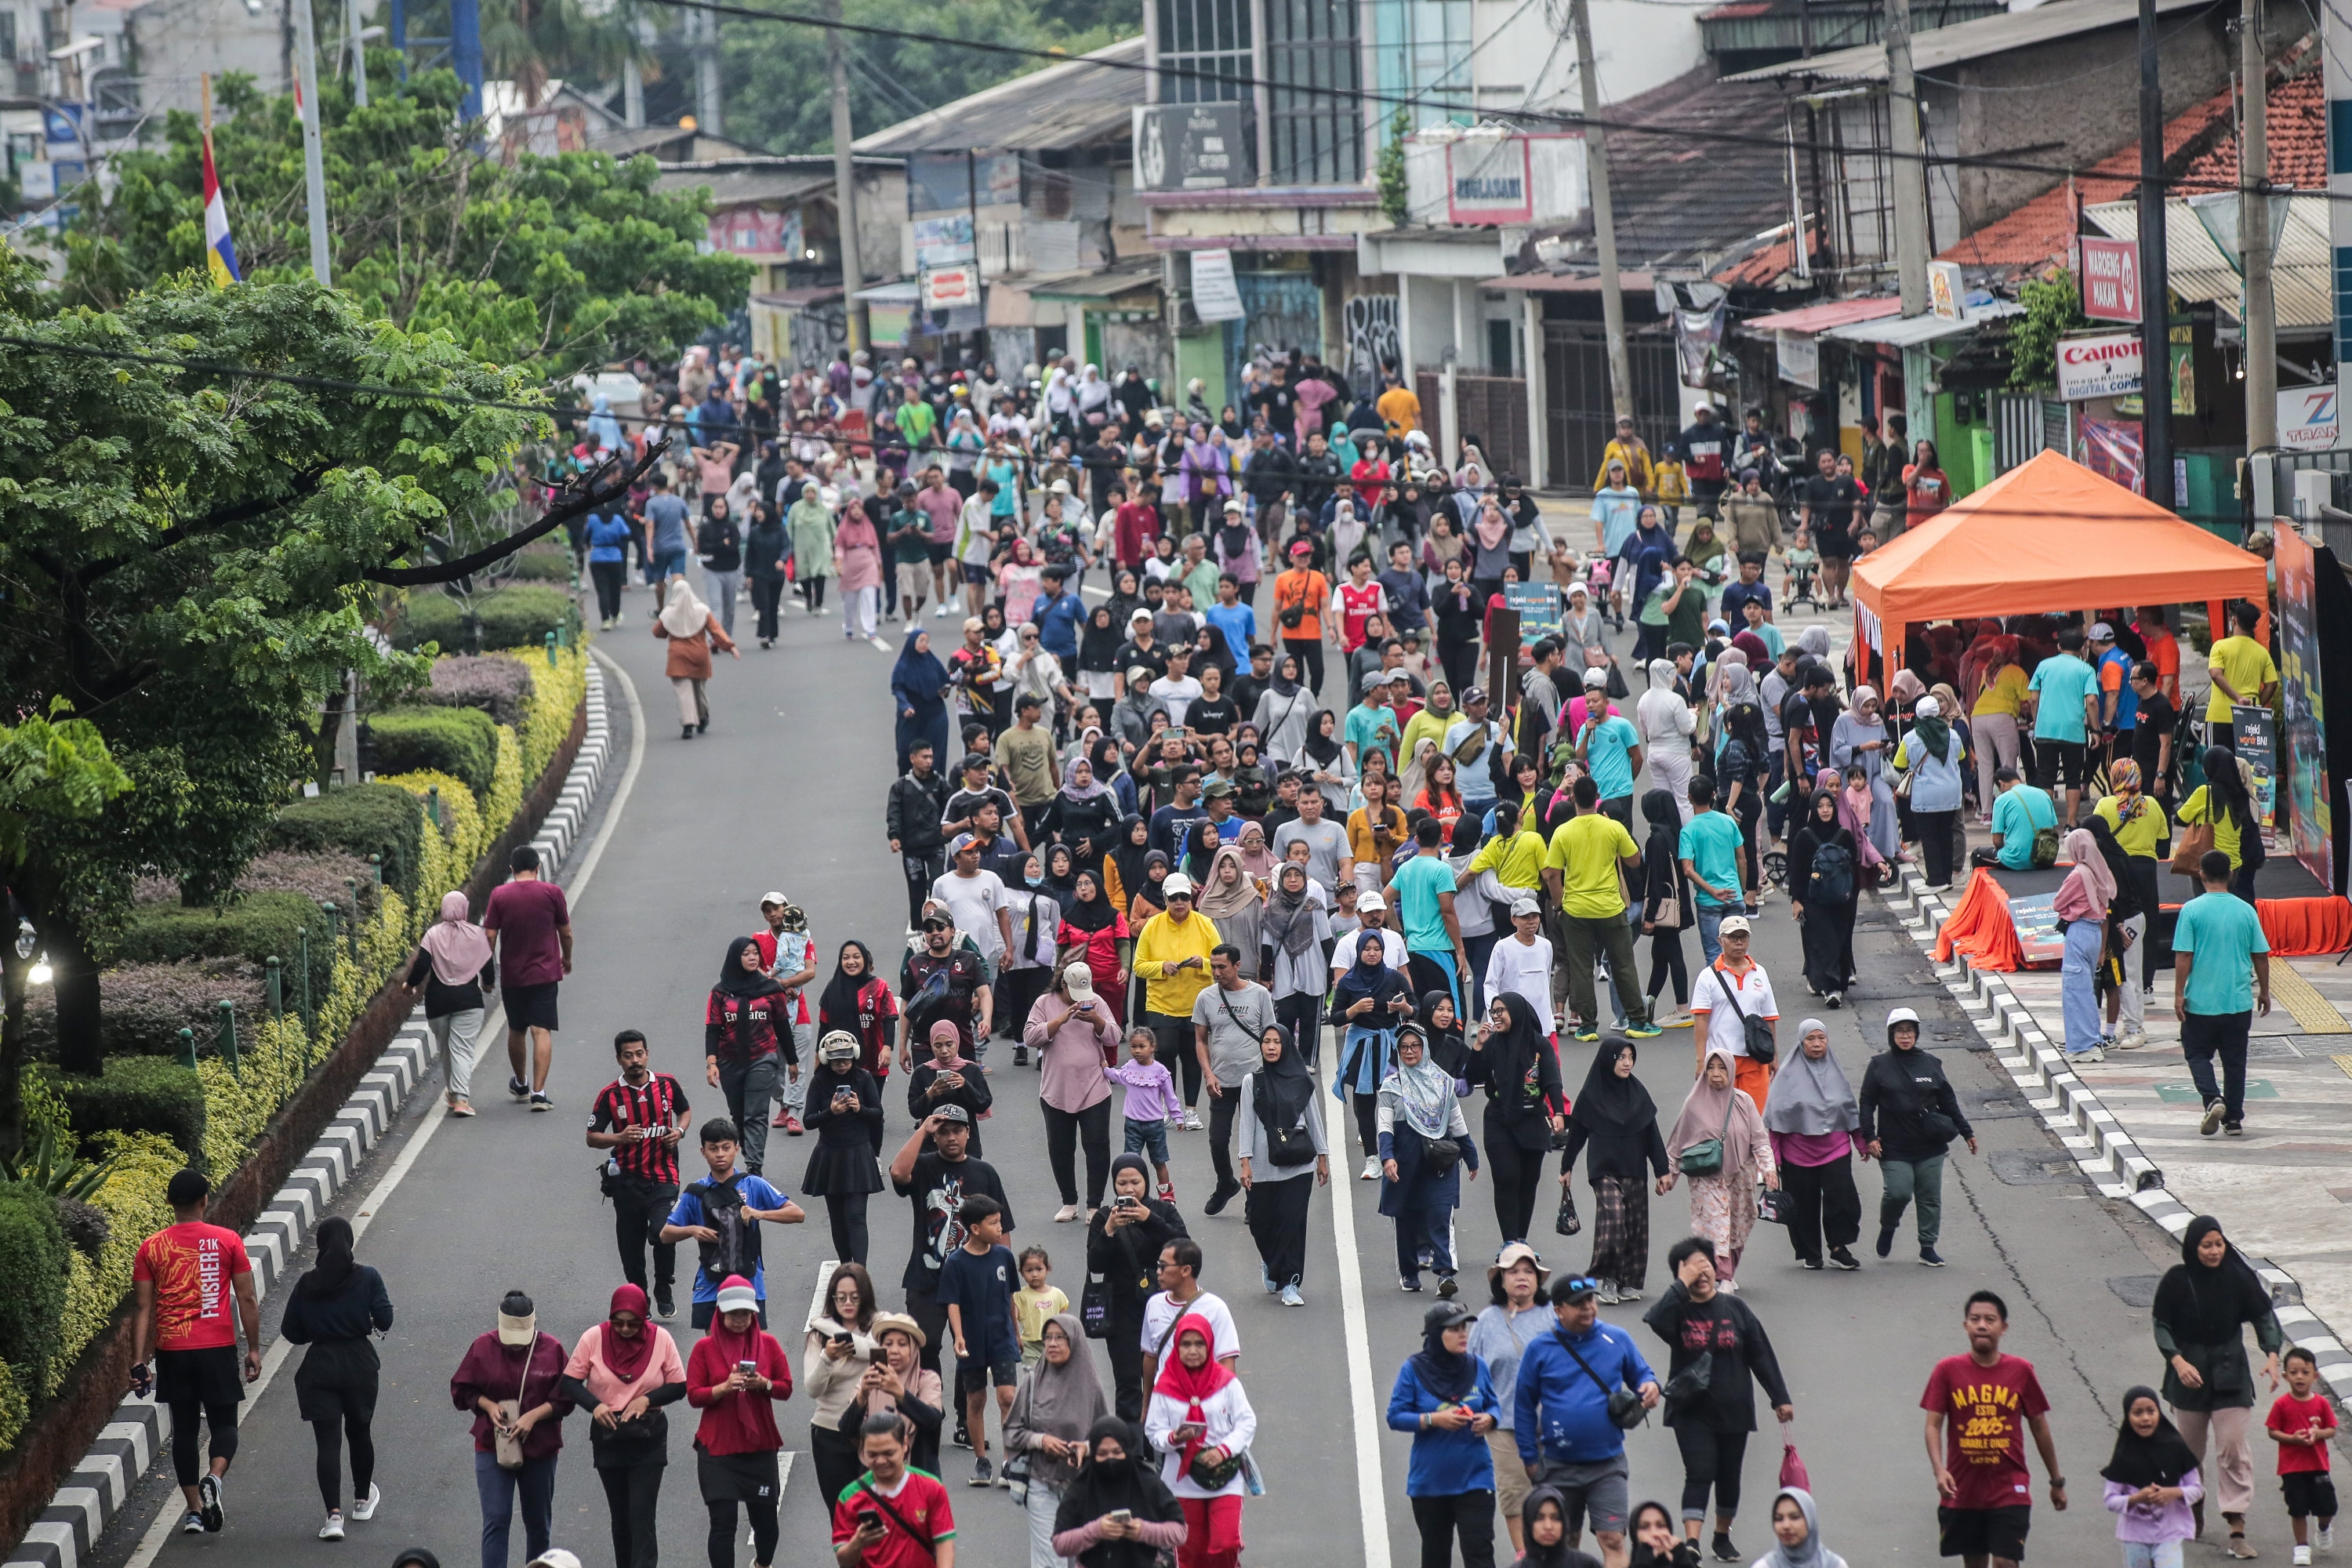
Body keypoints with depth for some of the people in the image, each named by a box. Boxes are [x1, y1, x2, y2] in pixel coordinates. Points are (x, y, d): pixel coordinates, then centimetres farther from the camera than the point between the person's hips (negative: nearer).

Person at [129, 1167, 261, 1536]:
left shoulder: (151, 1248, 1)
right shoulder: (227, 1241, -3)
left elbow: (142, 1308, 0)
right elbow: (247, 1299, -1)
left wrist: (139, 1360, 3)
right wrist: (253, 1349, 7)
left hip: (172, 1352, 1)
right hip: (218, 1348, -1)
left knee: (183, 1427, 12)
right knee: (224, 1423, 9)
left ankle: (194, 1510, 12)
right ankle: (214, 1478, -20)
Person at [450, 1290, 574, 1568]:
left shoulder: (552, 1349, -6)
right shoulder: (483, 1348, -6)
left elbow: (565, 1398, -2)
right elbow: (461, 1390, 4)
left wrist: (533, 1416, -16)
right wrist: (488, 1406, -14)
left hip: (540, 1448, 1)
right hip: (493, 1446, -1)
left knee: (539, 1522, 14)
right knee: (496, 1521, -9)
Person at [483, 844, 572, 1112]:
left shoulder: (499, 895, -4)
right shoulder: (552, 893, -5)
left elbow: (490, 936, -6)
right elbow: (566, 933, 3)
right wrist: (567, 959, 22)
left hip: (511, 975, 2)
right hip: (544, 973, -2)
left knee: (516, 1030, 19)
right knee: (541, 1031, -6)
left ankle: (520, 1085, 36)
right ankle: (539, 1092, -16)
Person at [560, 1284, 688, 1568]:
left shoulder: (660, 1339, -6)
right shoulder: (594, 1338, -5)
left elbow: (679, 1386, -1)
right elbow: (570, 1382, -2)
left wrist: (647, 1400, -18)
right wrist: (594, 1405, -20)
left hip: (649, 1438, -2)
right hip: (607, 1436, 2)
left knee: (643, 1514, -11)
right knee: (620, 1515, 11)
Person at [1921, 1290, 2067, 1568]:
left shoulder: (2021, 1371, -2)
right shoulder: (1948, 1371, -3)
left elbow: (2040, 1428, 8)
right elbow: (1933, 1425, -6)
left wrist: (2057, 1482, 14)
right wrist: (1939, 1470, -23)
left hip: (2009, 1490, -1)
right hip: (1963, 1490, 1)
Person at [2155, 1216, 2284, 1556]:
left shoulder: (2238, 1277, -8)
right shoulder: (2176, 1281, -9)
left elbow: (2263, 1315, -2)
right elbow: (2160, 1325, -6)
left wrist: (2272, 1355, -16)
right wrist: (2177, 1361, -21)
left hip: (2229, 1372, -1)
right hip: (2189, 1373, 1)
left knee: (2233, 1448, -8)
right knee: (2190, 1448, 14)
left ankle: (2237, 1530, -8)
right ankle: (2194, 1511, 38)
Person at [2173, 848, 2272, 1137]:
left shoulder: (2192, 910, -9)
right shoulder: (2245, 911, -1)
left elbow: (2183, 956, -11)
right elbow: (2261, 955, 4)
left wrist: (2179, 994, -4)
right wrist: (2264, 991, 16)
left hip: (2201, 1002, -2)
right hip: (2239, 1002, 2)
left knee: (2198, 1054, 11)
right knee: (2235, 1060, 12)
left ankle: (2213, 1099, -12)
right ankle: (2234, 1118, 14)